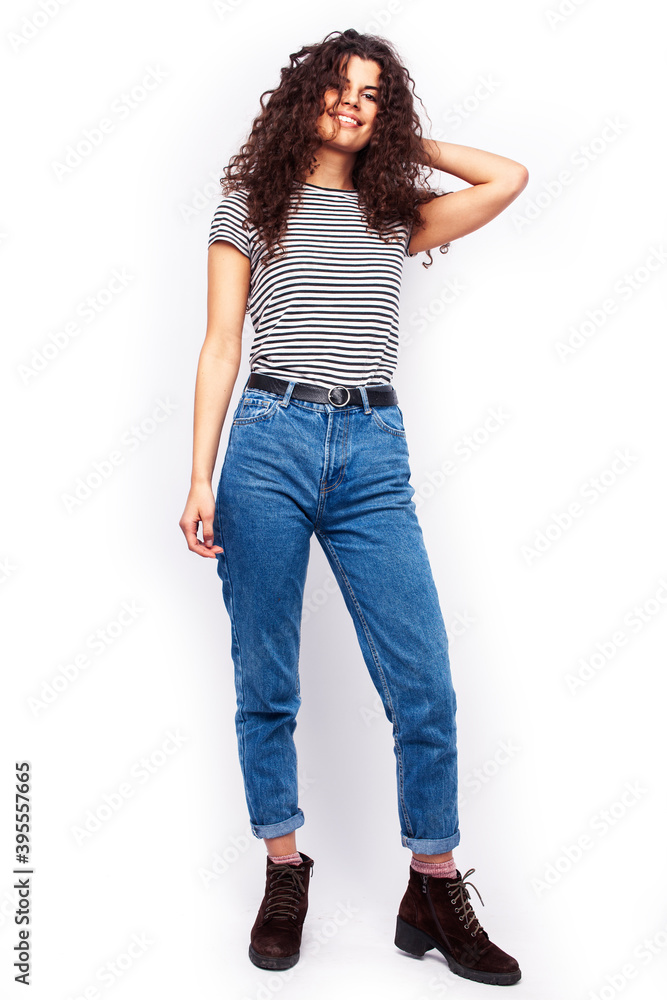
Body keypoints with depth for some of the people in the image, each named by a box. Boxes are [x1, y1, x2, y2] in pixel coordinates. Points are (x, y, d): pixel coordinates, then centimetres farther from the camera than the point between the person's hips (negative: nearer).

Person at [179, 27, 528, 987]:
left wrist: (407, 143, 21)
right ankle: (285, 873, 23)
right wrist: (201, 479, -3)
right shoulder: (249, 205, 12)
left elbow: (510, 177, 17)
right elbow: (220, 348, 5)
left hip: (375, 456, 2)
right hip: (270, 442, -1)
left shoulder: (396, 214, 19)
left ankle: (435, 895, 14)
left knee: (426, 685, -2)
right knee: (266, 682, 4)